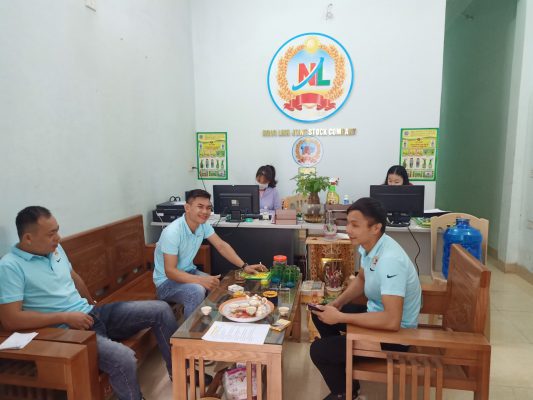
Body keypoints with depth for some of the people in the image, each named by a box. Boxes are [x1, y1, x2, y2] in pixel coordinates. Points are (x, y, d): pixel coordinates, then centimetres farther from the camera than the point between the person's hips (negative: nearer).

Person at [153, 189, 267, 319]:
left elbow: (221, 246, -4)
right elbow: (170, 271, -29)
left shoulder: (203, 224, -7)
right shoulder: (172, 232, -28)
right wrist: (200, 280, -40)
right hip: (167, 280, -7)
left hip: (188, 272, 7)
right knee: (197, 291, -31)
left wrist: (244, 266, -13)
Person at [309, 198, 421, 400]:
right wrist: (336, 304, -1)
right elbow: (361, 279, 14)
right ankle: (343, 368, 29)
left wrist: (340, 317, -28)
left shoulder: (390, 260, -33)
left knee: (318, 350, -12)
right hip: (376, 312, 9)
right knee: (320, 314, 14)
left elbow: (392, 321, -36)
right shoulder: (367, 245, -5)